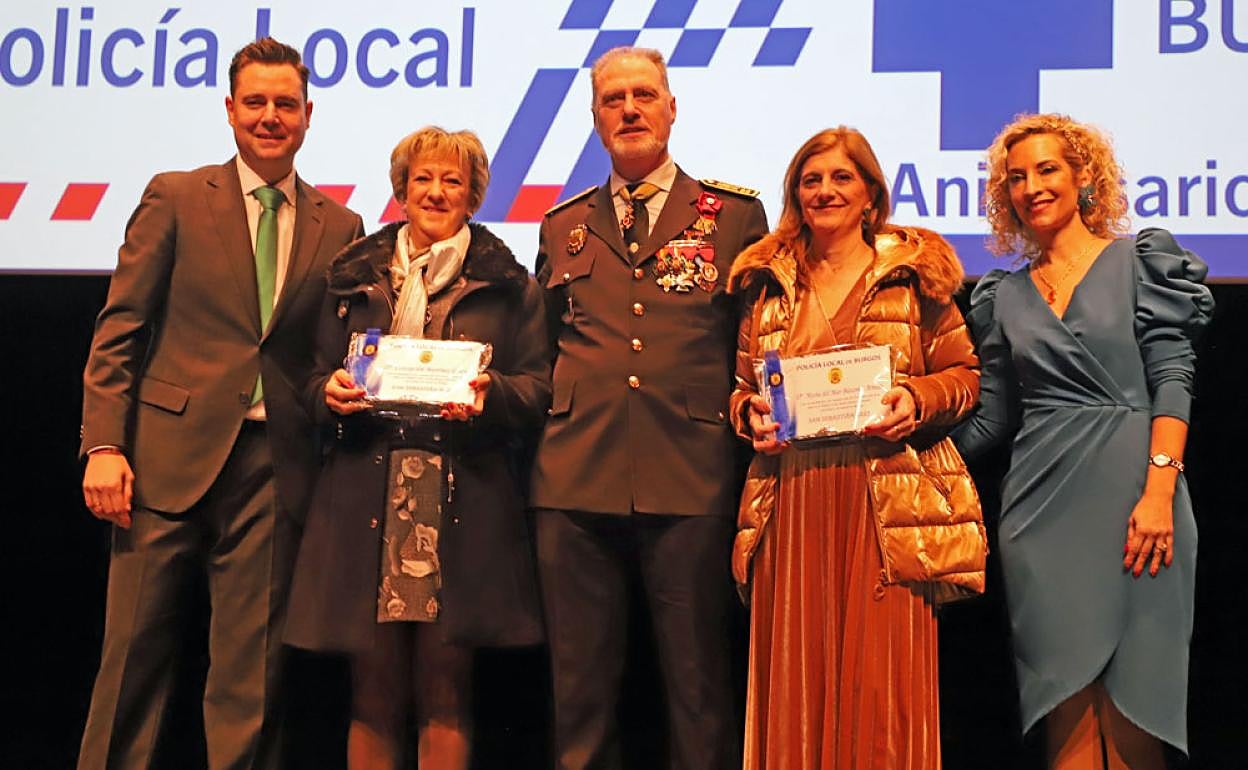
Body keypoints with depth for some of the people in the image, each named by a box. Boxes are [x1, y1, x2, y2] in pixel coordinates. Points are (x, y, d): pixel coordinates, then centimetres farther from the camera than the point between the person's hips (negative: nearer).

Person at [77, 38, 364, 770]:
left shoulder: (340, 227, 11)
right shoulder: (175, 198, 5)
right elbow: (119, 329, 1)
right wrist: (103, 444, -7)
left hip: (277, 467, 2)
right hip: (171, 458, -2)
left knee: (252, 677, 5)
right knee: (134, 657, 2)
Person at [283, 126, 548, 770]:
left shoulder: (507, 284, 11)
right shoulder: (353, 276, 17)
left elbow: (538, 389, 5)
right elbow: (318, 381, 17)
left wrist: (489, 394, -15)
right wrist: (332, 393, -6)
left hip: (462, 506, -1)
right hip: (366, 503, 2)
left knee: (445, 695, 0)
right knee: (373, 696, 1)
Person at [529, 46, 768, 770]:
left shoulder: (737, 214, 9)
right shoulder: (563, 226, 17)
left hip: (693, 477, -2)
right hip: (577, 476, 3)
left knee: (699, 684, 3)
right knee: (580, 685, 7)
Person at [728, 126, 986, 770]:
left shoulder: (913, 271, 7)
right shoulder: (767, 281, 15)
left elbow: (966, 374, 8)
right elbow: (741, 384, 21)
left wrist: (918, 400, -11)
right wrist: (750, 413, 0)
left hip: (885, 499, -2)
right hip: (793, 504, 3)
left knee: (882, 677, -5)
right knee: (796, 679, 2)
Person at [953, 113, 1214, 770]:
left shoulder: (1140, 262, 5)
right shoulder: (1005, 296, 16)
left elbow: (1171, 381, -3)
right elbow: (993, 417, 15)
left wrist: (1160, 491, -14)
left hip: (1132, 495, -3)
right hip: (1042, 508, 3)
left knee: (1130, 708, -3)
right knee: (1067, 708, 1)